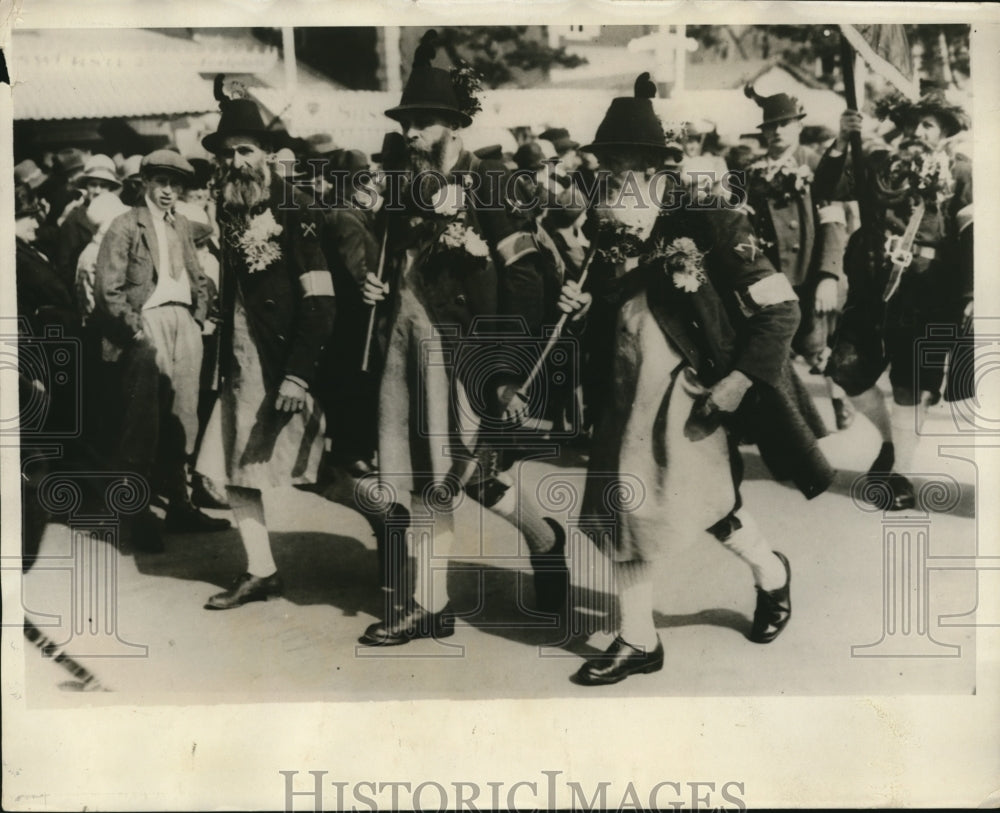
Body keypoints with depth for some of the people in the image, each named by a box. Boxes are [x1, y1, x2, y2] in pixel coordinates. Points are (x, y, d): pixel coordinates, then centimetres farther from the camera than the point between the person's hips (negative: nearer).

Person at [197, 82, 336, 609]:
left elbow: (320, 302, -16)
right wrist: (219, 362, 10)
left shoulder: (295, 214, -11)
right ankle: (260, 572, 19)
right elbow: (229, 298, 15)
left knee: (326, 475, -1)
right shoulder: (228, 215, 10)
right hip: (241, 370, 7)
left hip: (287, 369, -7)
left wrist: (299, 374, -22)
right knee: (234, 470, 7)